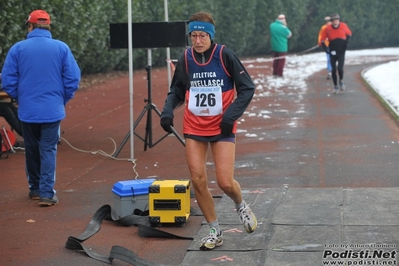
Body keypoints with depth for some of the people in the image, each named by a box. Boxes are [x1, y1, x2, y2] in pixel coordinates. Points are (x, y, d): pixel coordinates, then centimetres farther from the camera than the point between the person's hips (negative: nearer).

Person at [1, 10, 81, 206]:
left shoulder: (18, 48, -4)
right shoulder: (61, 48, -4)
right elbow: (73, 78, -6)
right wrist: (63, 100, 10)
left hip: (27, 109, 1)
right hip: (52, 109, -1)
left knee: (31, 150, 16)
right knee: (48, 150, 3)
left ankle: (35, 189, 27)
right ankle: (47, 193, -3)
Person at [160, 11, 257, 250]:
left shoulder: (225, 55, -11)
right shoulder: (185, 58, -1)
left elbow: (247, 88, -7)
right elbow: (177, 91, 11)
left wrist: (232, 114, -18)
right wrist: (168, 110, -7)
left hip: (222, 128, -3)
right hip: (194, 128, 3)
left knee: (225, 182, -10)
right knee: (198, 181, -1)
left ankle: (241, 206, 26)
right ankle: (215, 232, 17)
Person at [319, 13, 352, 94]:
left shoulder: (344, 26, -5)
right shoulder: (327, 29, -8)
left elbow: (349, 34, 14)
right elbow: (322, 40, 1)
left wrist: (346, 43, 0)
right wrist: (326, 49, -14)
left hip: (341, 52, -1)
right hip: (333, 52, 1)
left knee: (340, 68, -15)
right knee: (333, 70, 2)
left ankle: (341, 81, 15)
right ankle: (335, 86, 19)